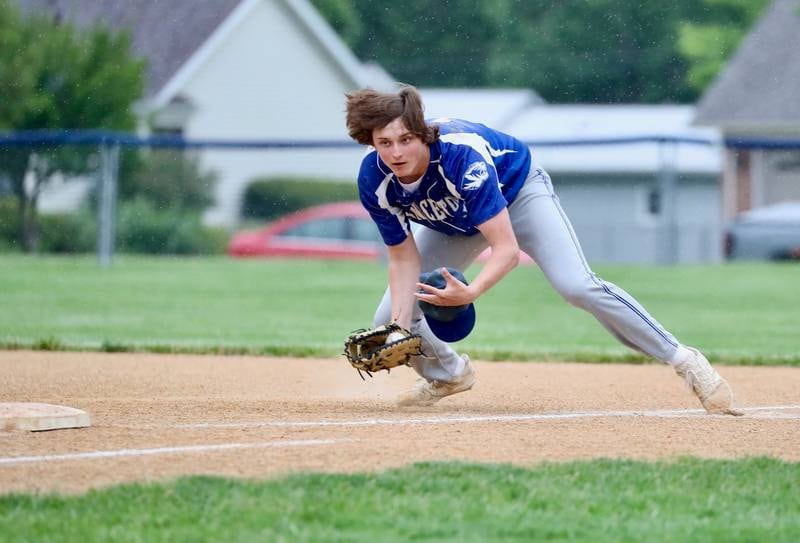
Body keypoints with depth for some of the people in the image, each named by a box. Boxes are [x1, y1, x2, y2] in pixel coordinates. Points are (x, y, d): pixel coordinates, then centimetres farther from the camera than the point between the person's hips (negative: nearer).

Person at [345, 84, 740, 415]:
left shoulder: (462, 156, -41)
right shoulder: (375, 181, -27)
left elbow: (507, 249, -41)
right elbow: (404, 258, -16)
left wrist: (470, 293, -59)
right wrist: (399, 327, -31)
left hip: (518, 189, -5)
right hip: (452, 226, 5)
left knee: (578, 286, -28)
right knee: (391, 320, -6)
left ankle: (684, 360, -16)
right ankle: (447, 374, 27)